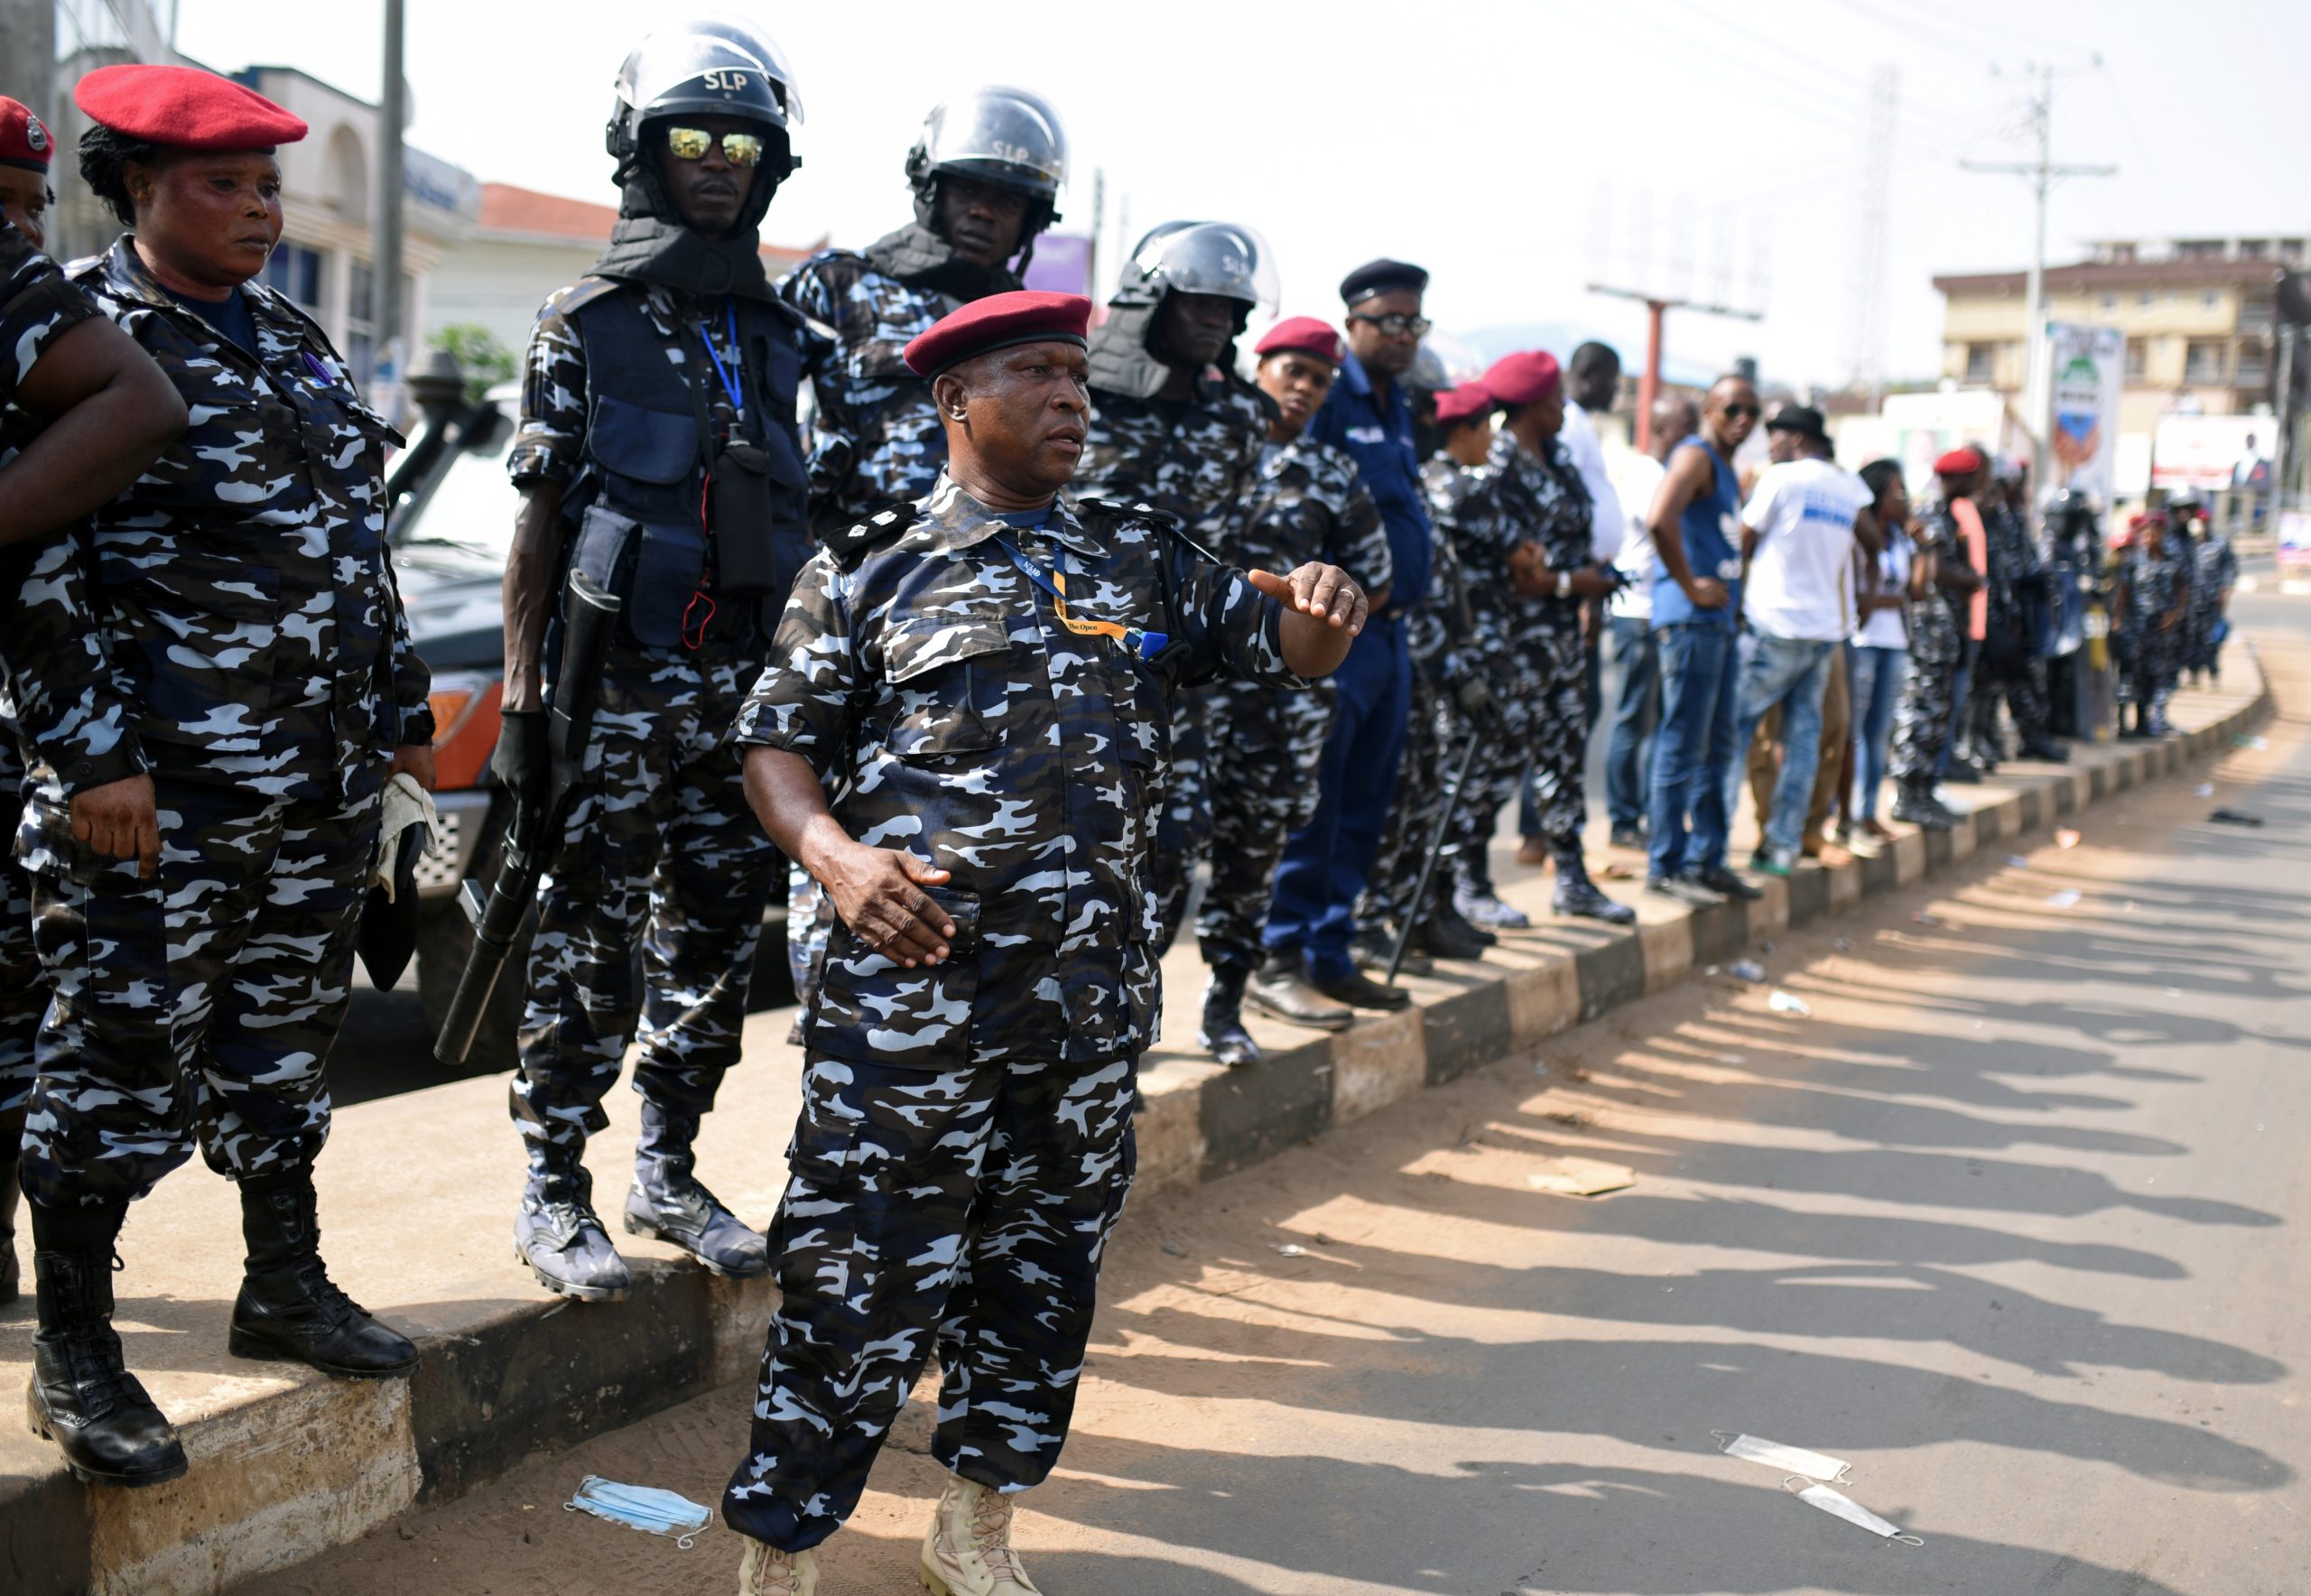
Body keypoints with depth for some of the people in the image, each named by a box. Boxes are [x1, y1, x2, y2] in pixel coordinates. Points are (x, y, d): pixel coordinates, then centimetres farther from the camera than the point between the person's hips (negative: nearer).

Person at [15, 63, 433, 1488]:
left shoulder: (293, 341, 16)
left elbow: (361, 537, 22)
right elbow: (32, 565, -13)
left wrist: (401, 703, 21)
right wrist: (92, 753, -17)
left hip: (322, 785, 7)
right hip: (159, 793, -7)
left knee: (287, 1036, 16)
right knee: (123, 1055, 0)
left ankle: (287, 1287, 31)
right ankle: (75, 1355, 12)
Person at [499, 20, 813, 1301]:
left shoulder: (775, 335, 13)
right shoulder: (586, 324, -1)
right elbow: (537, 524, -3)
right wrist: (520, 701, -8)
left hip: (742, 689, 5)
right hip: (613, 685, -5)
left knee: (716, 941, 10)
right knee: (586, 951, -1)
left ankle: (668, 1176, 23)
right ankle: (552, 1199, 10)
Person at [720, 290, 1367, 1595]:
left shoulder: (1144, 558, 13)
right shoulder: (870, 569, 3)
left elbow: (1284, 646, 10)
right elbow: (778, 742, 3)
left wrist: (1317, 611, -14)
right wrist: (836, 856, -16)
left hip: (1091, 1005, 5)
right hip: (912, 986, -4)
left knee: (1044, 1272, 15)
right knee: (858, 1282, -2)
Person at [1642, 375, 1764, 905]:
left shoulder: (1727, 470, 20)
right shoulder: (1695, 456, -10)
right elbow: (1660, 521, -28)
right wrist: (1691, 587, -20)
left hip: (1720, 622, 10)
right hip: (1690, 622, -10)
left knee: (1718, 746, 13)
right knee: (1683, 745, -6)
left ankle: (1705, 860, 20)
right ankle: (1665, 865, -1)